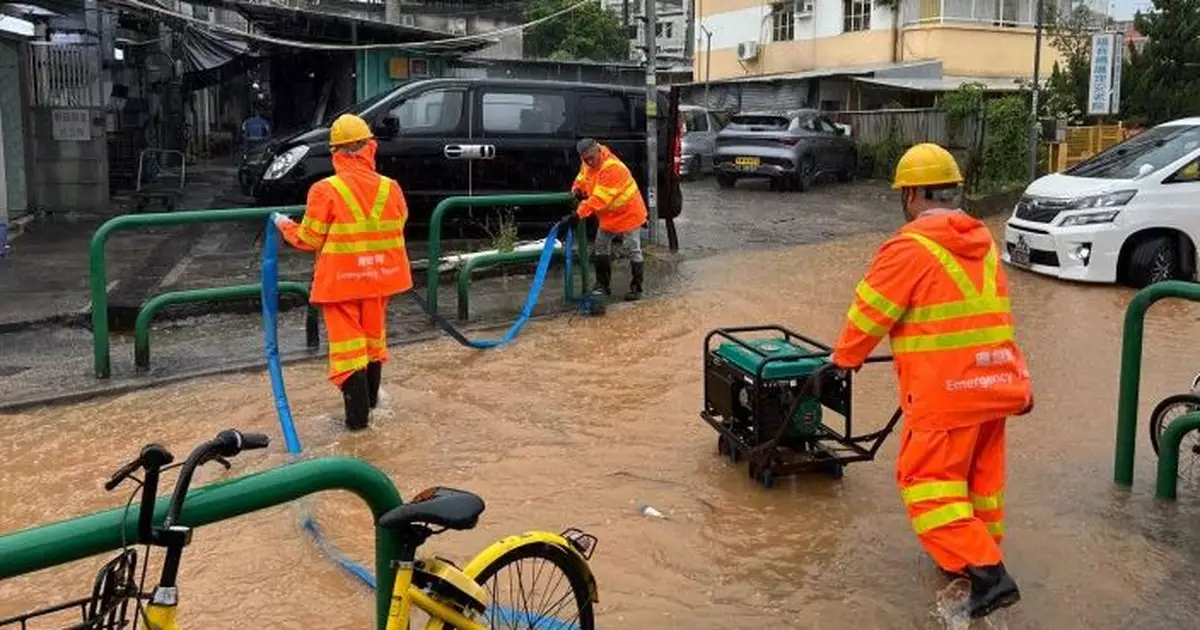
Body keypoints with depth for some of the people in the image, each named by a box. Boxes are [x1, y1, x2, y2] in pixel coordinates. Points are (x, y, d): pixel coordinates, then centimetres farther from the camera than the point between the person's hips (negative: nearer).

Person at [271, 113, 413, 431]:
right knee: (373, 336, 22)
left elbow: (309, 239, -9)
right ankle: (370, 398, 39)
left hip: (340, 280, -4)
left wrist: (284, 225, 10)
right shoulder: (390, 188, -7)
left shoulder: (325, 191, -17)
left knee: (347, 343, 5)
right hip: (379, 276, 4)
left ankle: (358, 413, 5)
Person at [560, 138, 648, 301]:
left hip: (628, 213, -9)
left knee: (634, 251, 1)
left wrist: (578, 214, -44)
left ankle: (636, 288, 11)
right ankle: (603, 286, 21)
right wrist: (577, 190, -13)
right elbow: (582, 179, 13)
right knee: (601, 250, 11)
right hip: (608, 216, 9)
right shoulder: (588, 163, -6)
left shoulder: (612, 168, -33)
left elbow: (599, 199, -39)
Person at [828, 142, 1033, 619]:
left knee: (928, 483, -1)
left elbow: (869, 313, -8)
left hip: (945, 391, -8)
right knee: (981, 476, 20)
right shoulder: (983, 242, 11)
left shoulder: (910, 248, -13)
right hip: (997, 382, 8)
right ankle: (976, 555, 33)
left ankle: (986, 573, -9)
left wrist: (846, 357, 9)